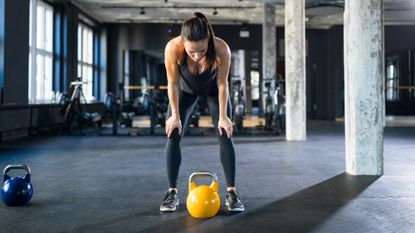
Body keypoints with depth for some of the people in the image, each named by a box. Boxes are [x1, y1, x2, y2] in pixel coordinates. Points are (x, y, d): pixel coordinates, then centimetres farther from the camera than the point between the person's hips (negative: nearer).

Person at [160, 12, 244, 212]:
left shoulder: (221, 49, -41)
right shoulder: (173, 48, -40)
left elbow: (222, 84, -24)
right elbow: (173, 84, -23)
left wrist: (223, 116, -17)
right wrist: (175, 115, -16)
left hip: (213, 88, 0)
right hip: (186, 88, 1)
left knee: (225, 136, -7)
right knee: (172, 135, -7)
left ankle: (231, 192, 0)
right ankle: (172, 192, 3)